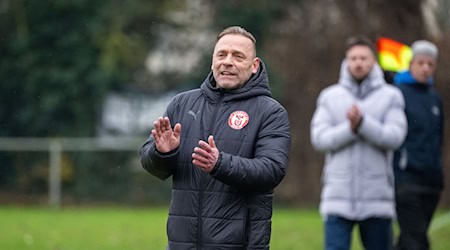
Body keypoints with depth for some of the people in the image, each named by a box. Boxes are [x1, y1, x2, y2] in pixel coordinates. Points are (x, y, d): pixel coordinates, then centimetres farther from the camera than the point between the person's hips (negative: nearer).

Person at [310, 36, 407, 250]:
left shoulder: (390, 96, 5)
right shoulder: (329, 96, 9)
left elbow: (395, 136, -9)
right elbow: (319, 138, -2)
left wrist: (363, 123, -22)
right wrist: (350, 128, -17)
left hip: (376, 197, 0)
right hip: (338, 197, 0)